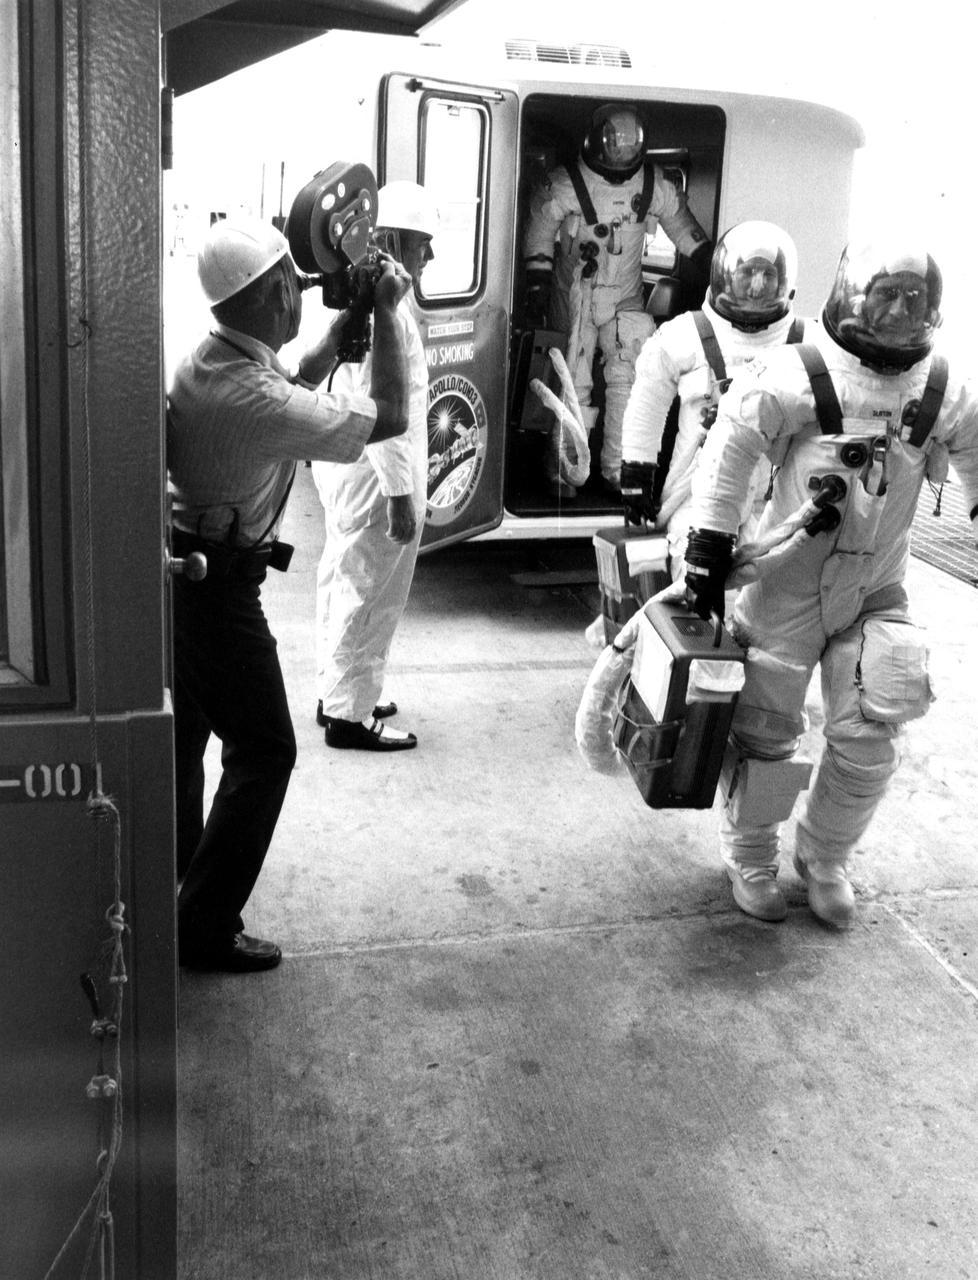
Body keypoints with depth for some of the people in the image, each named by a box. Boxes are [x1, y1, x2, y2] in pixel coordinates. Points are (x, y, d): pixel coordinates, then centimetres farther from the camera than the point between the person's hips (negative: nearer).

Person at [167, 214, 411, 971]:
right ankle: (207, 929, 6)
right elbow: (390, 418, -23)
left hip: (178, 568, 9)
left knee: (183, 737, 20)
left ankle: (173, 888, 35)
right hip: (220, 587, -9)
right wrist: (387, 316, -12)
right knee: (263, 752, 0)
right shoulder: (255, 399, -27)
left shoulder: (204, 364, 1)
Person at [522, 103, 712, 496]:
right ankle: (562, 470, 9)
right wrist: (537, 285, -7)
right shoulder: (564, 184, -10)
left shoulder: (656, 186, -1)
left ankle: (617, 468, 4)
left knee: (628, 379, -5)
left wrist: (706, 268, 11)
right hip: (575, 297, -3)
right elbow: (539, 235, -4)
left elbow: (683, 226, 13)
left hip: (626, 298, 3)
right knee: (574, 383, -3)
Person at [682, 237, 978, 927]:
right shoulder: (798, 376, -16)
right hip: (789, 584, -4)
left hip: (878, 592, 4)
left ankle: (825, 856, 28)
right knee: (768, 729, 6)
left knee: (868, 739, 4)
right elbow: (730, 450, -15)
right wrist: (710, 548, -15)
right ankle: (750, 854, 30)